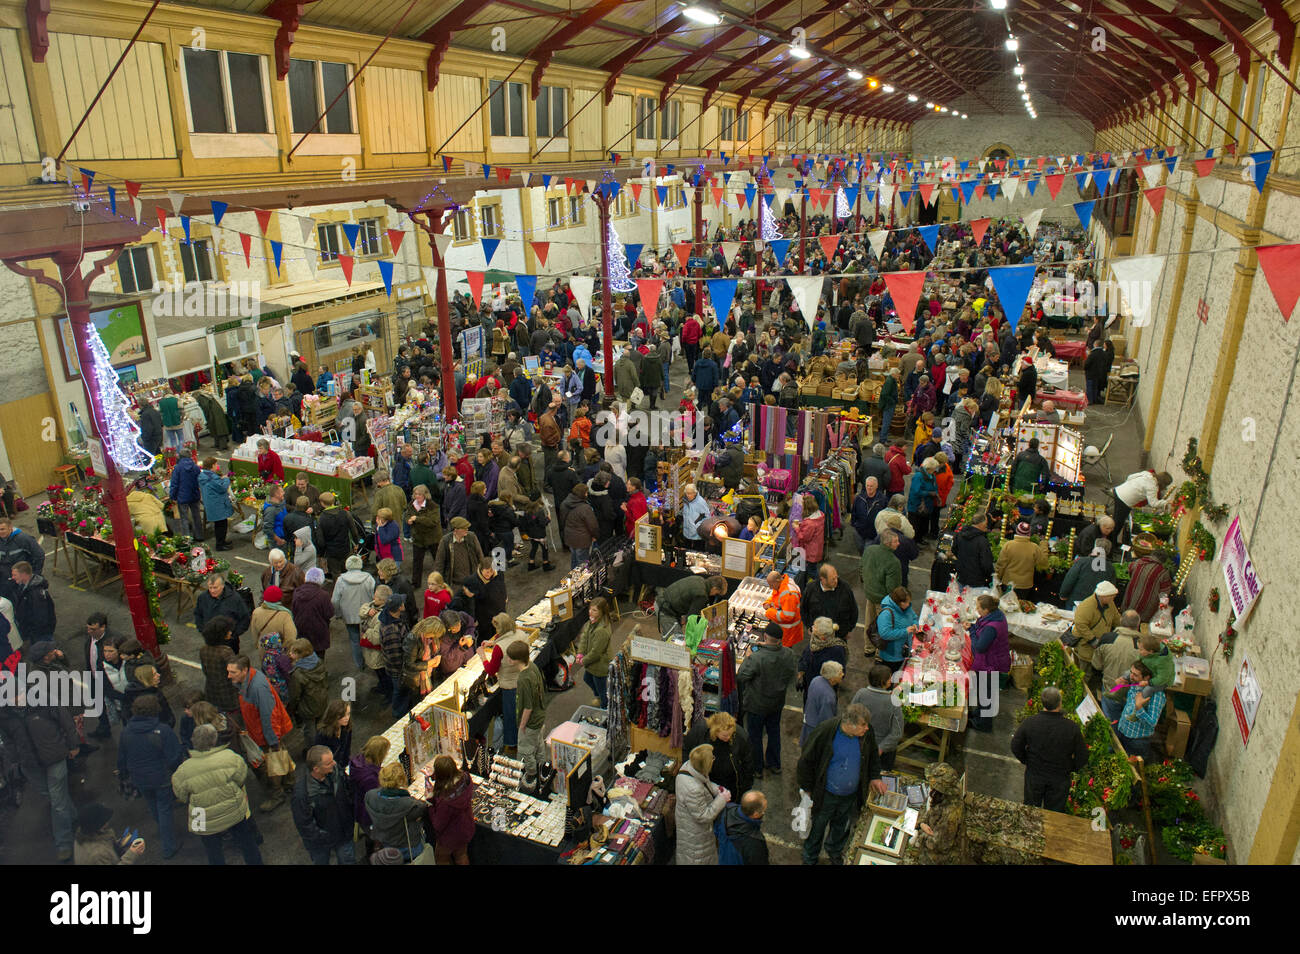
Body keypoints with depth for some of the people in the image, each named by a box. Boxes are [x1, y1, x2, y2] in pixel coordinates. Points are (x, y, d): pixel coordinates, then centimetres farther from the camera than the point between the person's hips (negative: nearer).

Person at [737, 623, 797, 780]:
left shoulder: (756, 657, -32)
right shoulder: (788, 655, -14)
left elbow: (741, 677, -22)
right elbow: (792, 675, 2)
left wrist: (747, 659, -11)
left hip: (757, 704, -5)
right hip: (778, 702, 5)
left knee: (755, 736, 14)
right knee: (774, 732, 25)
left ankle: (756, 769, 27)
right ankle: (774, 764, 39)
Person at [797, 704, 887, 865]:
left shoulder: (867, 733, -16)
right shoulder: (825, 732, -29)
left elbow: (873, 755, 9)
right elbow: (806, 761, -16)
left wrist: (874, 777, 2)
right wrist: (807, 789, -10)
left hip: (851, 796, 4)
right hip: (825, 795, -4)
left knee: (842, 827, 26)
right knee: (817, 828, 16)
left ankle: (835, 852, 56)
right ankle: (810, 858, 43)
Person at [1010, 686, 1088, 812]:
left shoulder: (1029, 723, -19)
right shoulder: (1072, 728, -21)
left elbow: (1015, 747, -8)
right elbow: (1082, 758, -10)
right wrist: (1070, 768, 8)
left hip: (1034, 775, 1)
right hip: (1059, 779, 0)